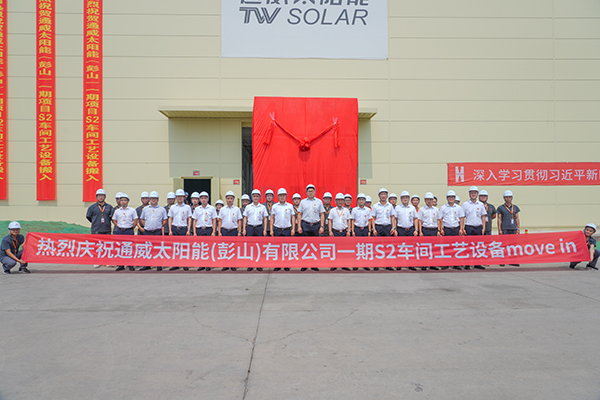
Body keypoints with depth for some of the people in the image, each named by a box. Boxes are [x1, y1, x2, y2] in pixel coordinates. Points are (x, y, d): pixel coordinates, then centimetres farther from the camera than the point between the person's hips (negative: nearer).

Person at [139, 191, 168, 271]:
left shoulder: (162, 209, 6)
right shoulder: (145, 209, 13)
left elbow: (165, 220, 9)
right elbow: (142, 219, 21)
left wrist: (160, 226, 0)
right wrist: (145, 226, 9)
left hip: (157, 232, -3)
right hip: (147, 232, 3)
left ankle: (159, 265, 1)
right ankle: (147, 265, 15)